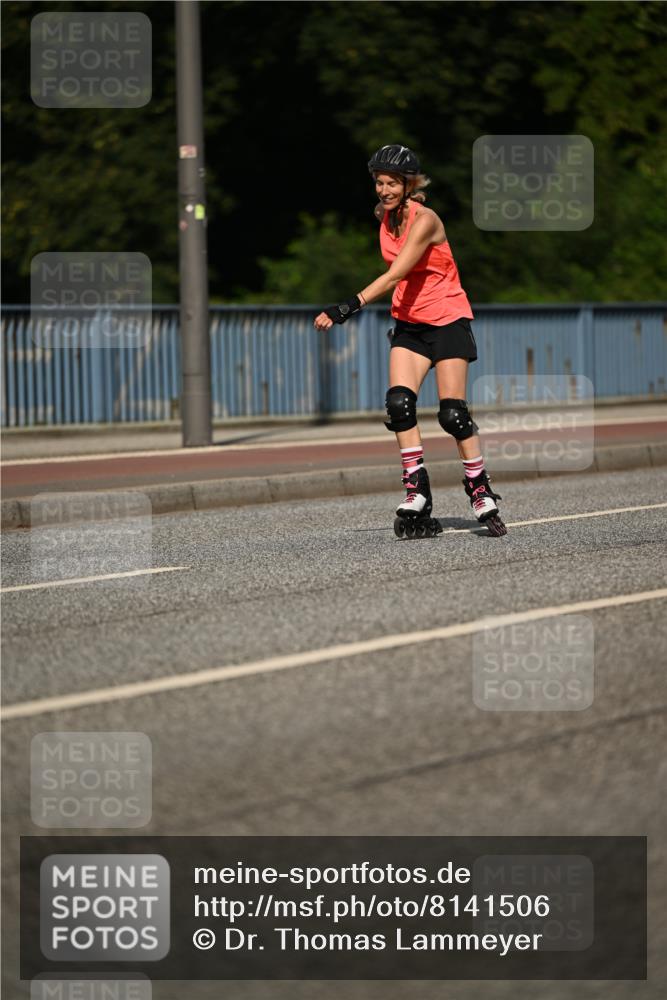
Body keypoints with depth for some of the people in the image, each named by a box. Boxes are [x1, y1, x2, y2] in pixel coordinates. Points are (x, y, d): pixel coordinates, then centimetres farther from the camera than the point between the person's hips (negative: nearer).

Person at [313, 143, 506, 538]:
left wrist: (350, 306, -39)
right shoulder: (387, 217, 3)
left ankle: (482, 493, 6)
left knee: (453, 412, -9)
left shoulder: (424, 220, -21)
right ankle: (418, 496, -10)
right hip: (409, 323, 6)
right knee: (399, 403, -12)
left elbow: (394, 275, -30)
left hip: (448, 319, -6)